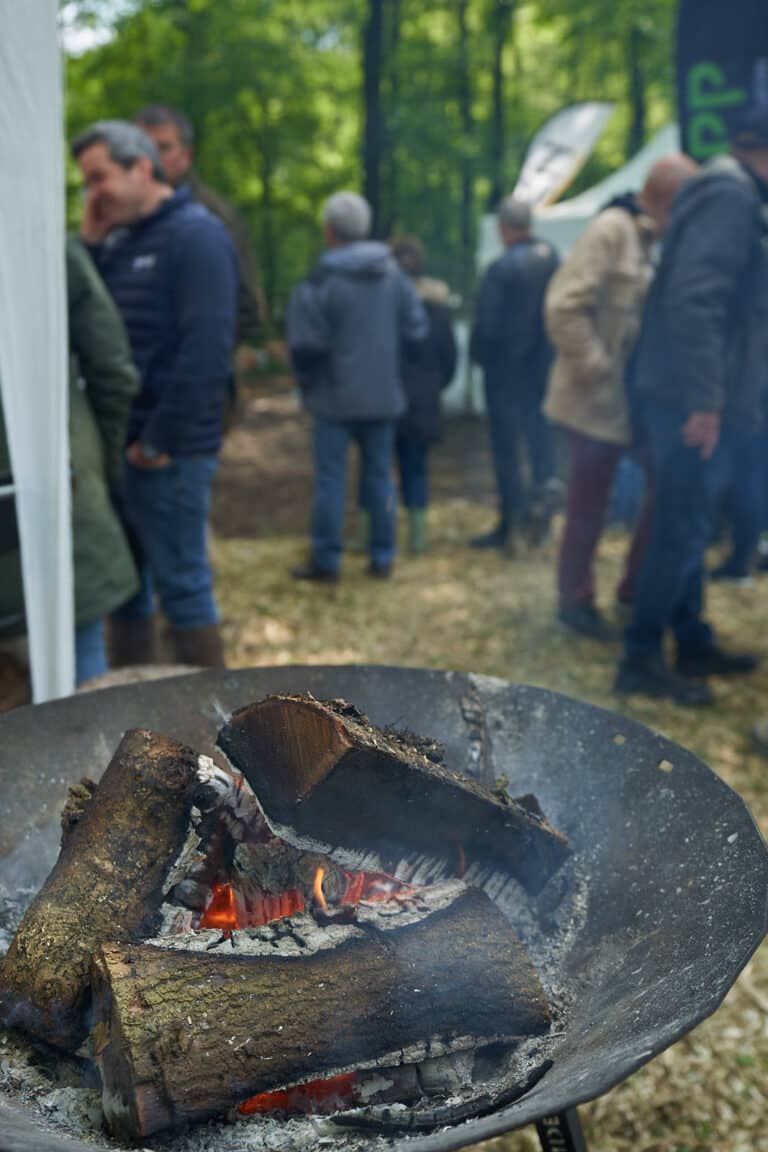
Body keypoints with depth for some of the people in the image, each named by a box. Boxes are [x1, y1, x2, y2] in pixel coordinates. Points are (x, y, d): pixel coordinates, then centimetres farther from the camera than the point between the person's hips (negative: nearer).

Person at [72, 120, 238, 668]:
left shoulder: (195, 235, -9)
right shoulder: (122, 242, 16)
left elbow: (205, 348, -20)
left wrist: (160, 439, -18)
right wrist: (89, 246, 5)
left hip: (168, 451, -8)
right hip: (119, 443, 8)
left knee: (181, 586, -1)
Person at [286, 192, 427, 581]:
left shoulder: (319, 283, -14)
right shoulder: (394, 275, 1)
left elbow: (306, 345, -12)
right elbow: (415, 329, 4)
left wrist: (307, 383, 4)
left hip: (335, 398, -4)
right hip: (383, 395, 4)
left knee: (330, 480, 3)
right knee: (379, 476, 11)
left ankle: (326, 560, 8)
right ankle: (382, 557, 17)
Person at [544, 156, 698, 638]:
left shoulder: (656, 239, 11)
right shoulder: (612, 230, -14)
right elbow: (564, 306, -22)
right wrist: (596, 370, -21)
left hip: (643, 397, 8)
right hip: (599, 400, -8)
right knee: (589, 507, 3)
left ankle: (639, 588, 26)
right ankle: (576, 600, 21)